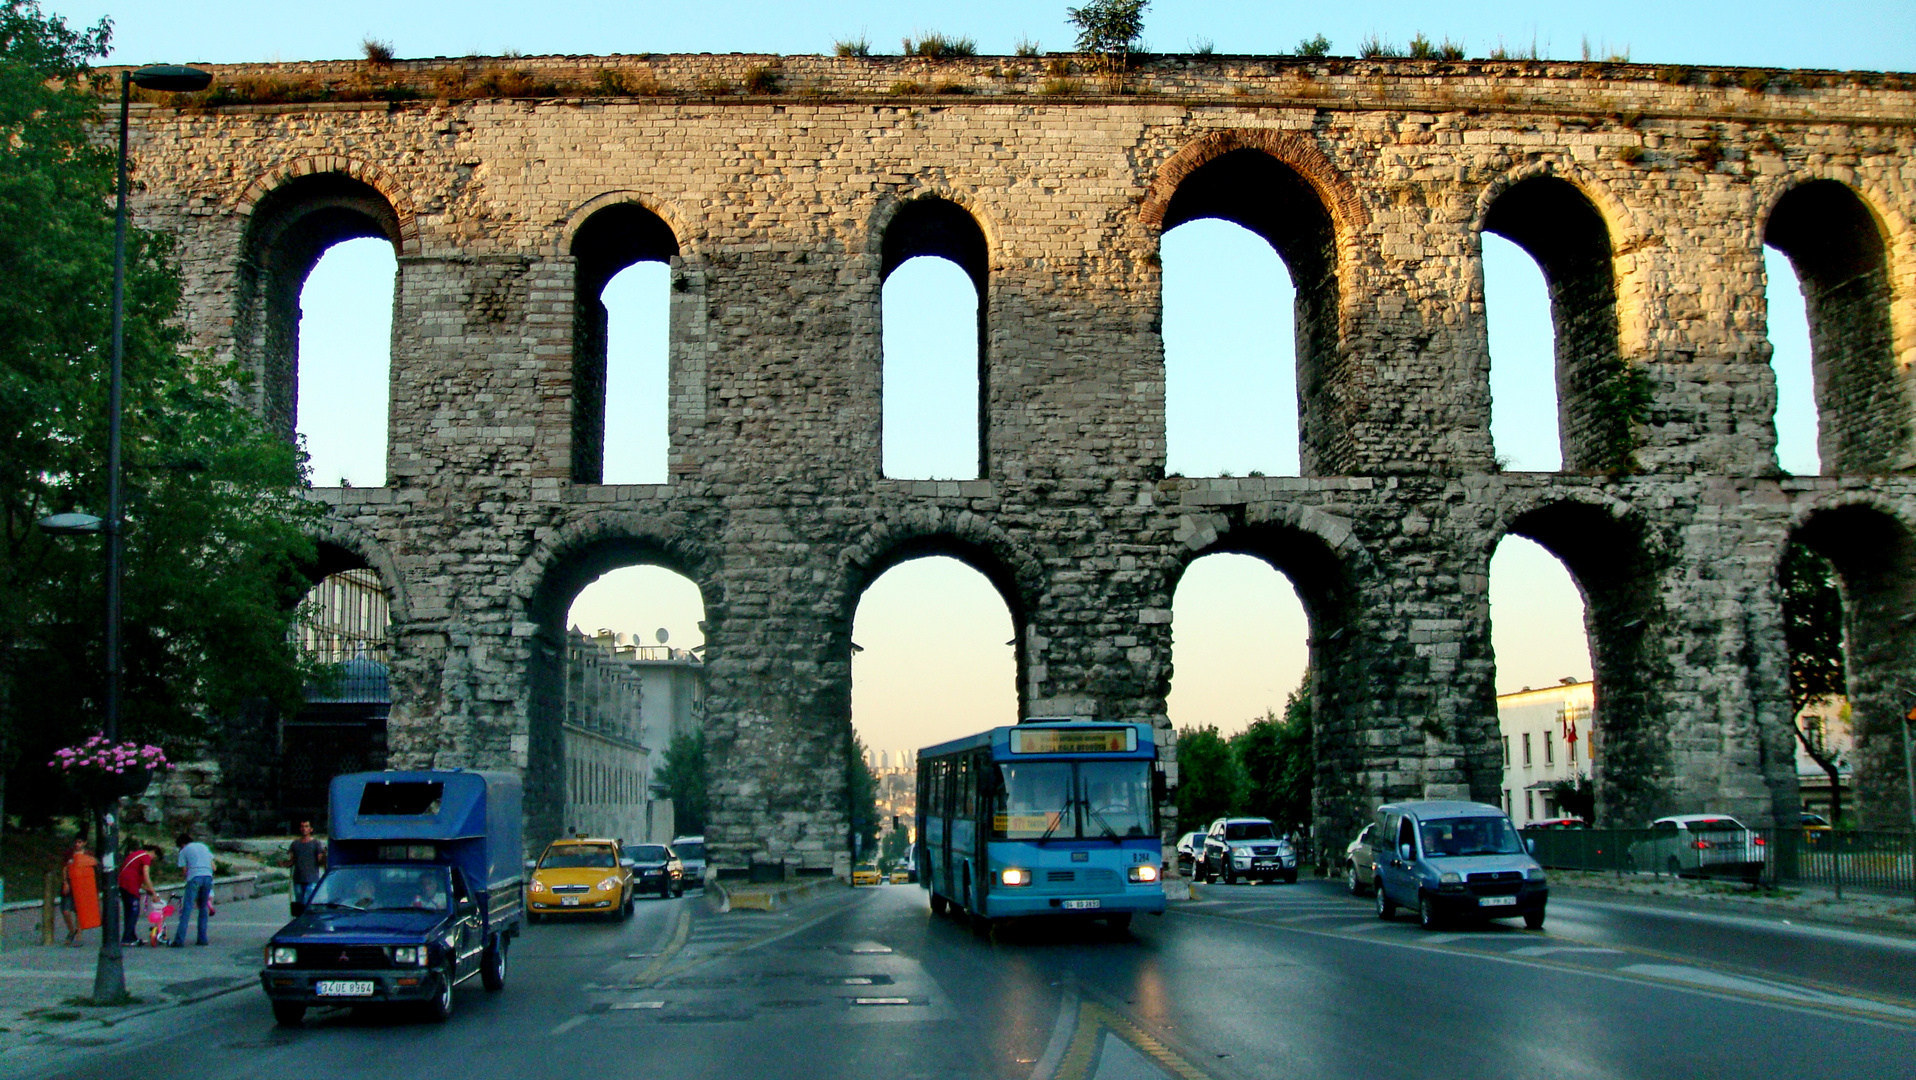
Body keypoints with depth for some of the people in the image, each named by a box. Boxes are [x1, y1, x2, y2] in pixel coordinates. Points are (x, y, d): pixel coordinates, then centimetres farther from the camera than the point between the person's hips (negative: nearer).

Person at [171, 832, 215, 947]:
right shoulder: (204, 847, 25)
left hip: (194, 878, -4)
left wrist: (183, 875, 30)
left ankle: (179, 940, -17)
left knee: (187, 908, -9)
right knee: (203, 908, 13)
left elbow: (184, 872, 9)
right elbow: (213, 867, 21)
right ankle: (202, 939, 10)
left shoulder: (184, 851, 13)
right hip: (208, 877, 4)